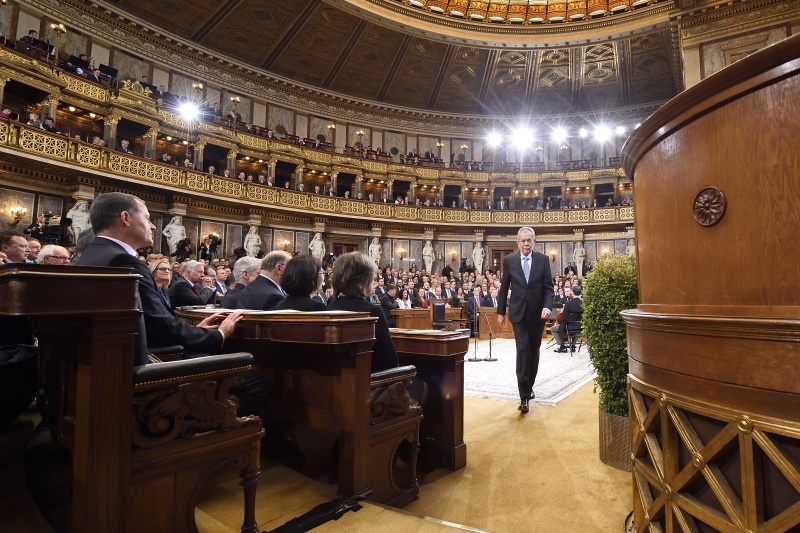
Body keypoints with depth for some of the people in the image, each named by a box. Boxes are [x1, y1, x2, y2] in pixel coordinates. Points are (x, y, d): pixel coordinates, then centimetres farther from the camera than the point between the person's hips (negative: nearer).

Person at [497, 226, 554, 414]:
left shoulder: (543, 259, 0)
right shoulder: (509, 260, -1)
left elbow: (549, 287, -2)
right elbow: (504, 288, 4)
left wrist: (547, 307, -18)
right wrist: (500, 312, 6)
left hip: (537, 313, 2)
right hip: (518, 313, -1)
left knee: (534, 352, 12)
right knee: (523, 350, -10)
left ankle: (529, 386, 31)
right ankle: (524, 395, -7)